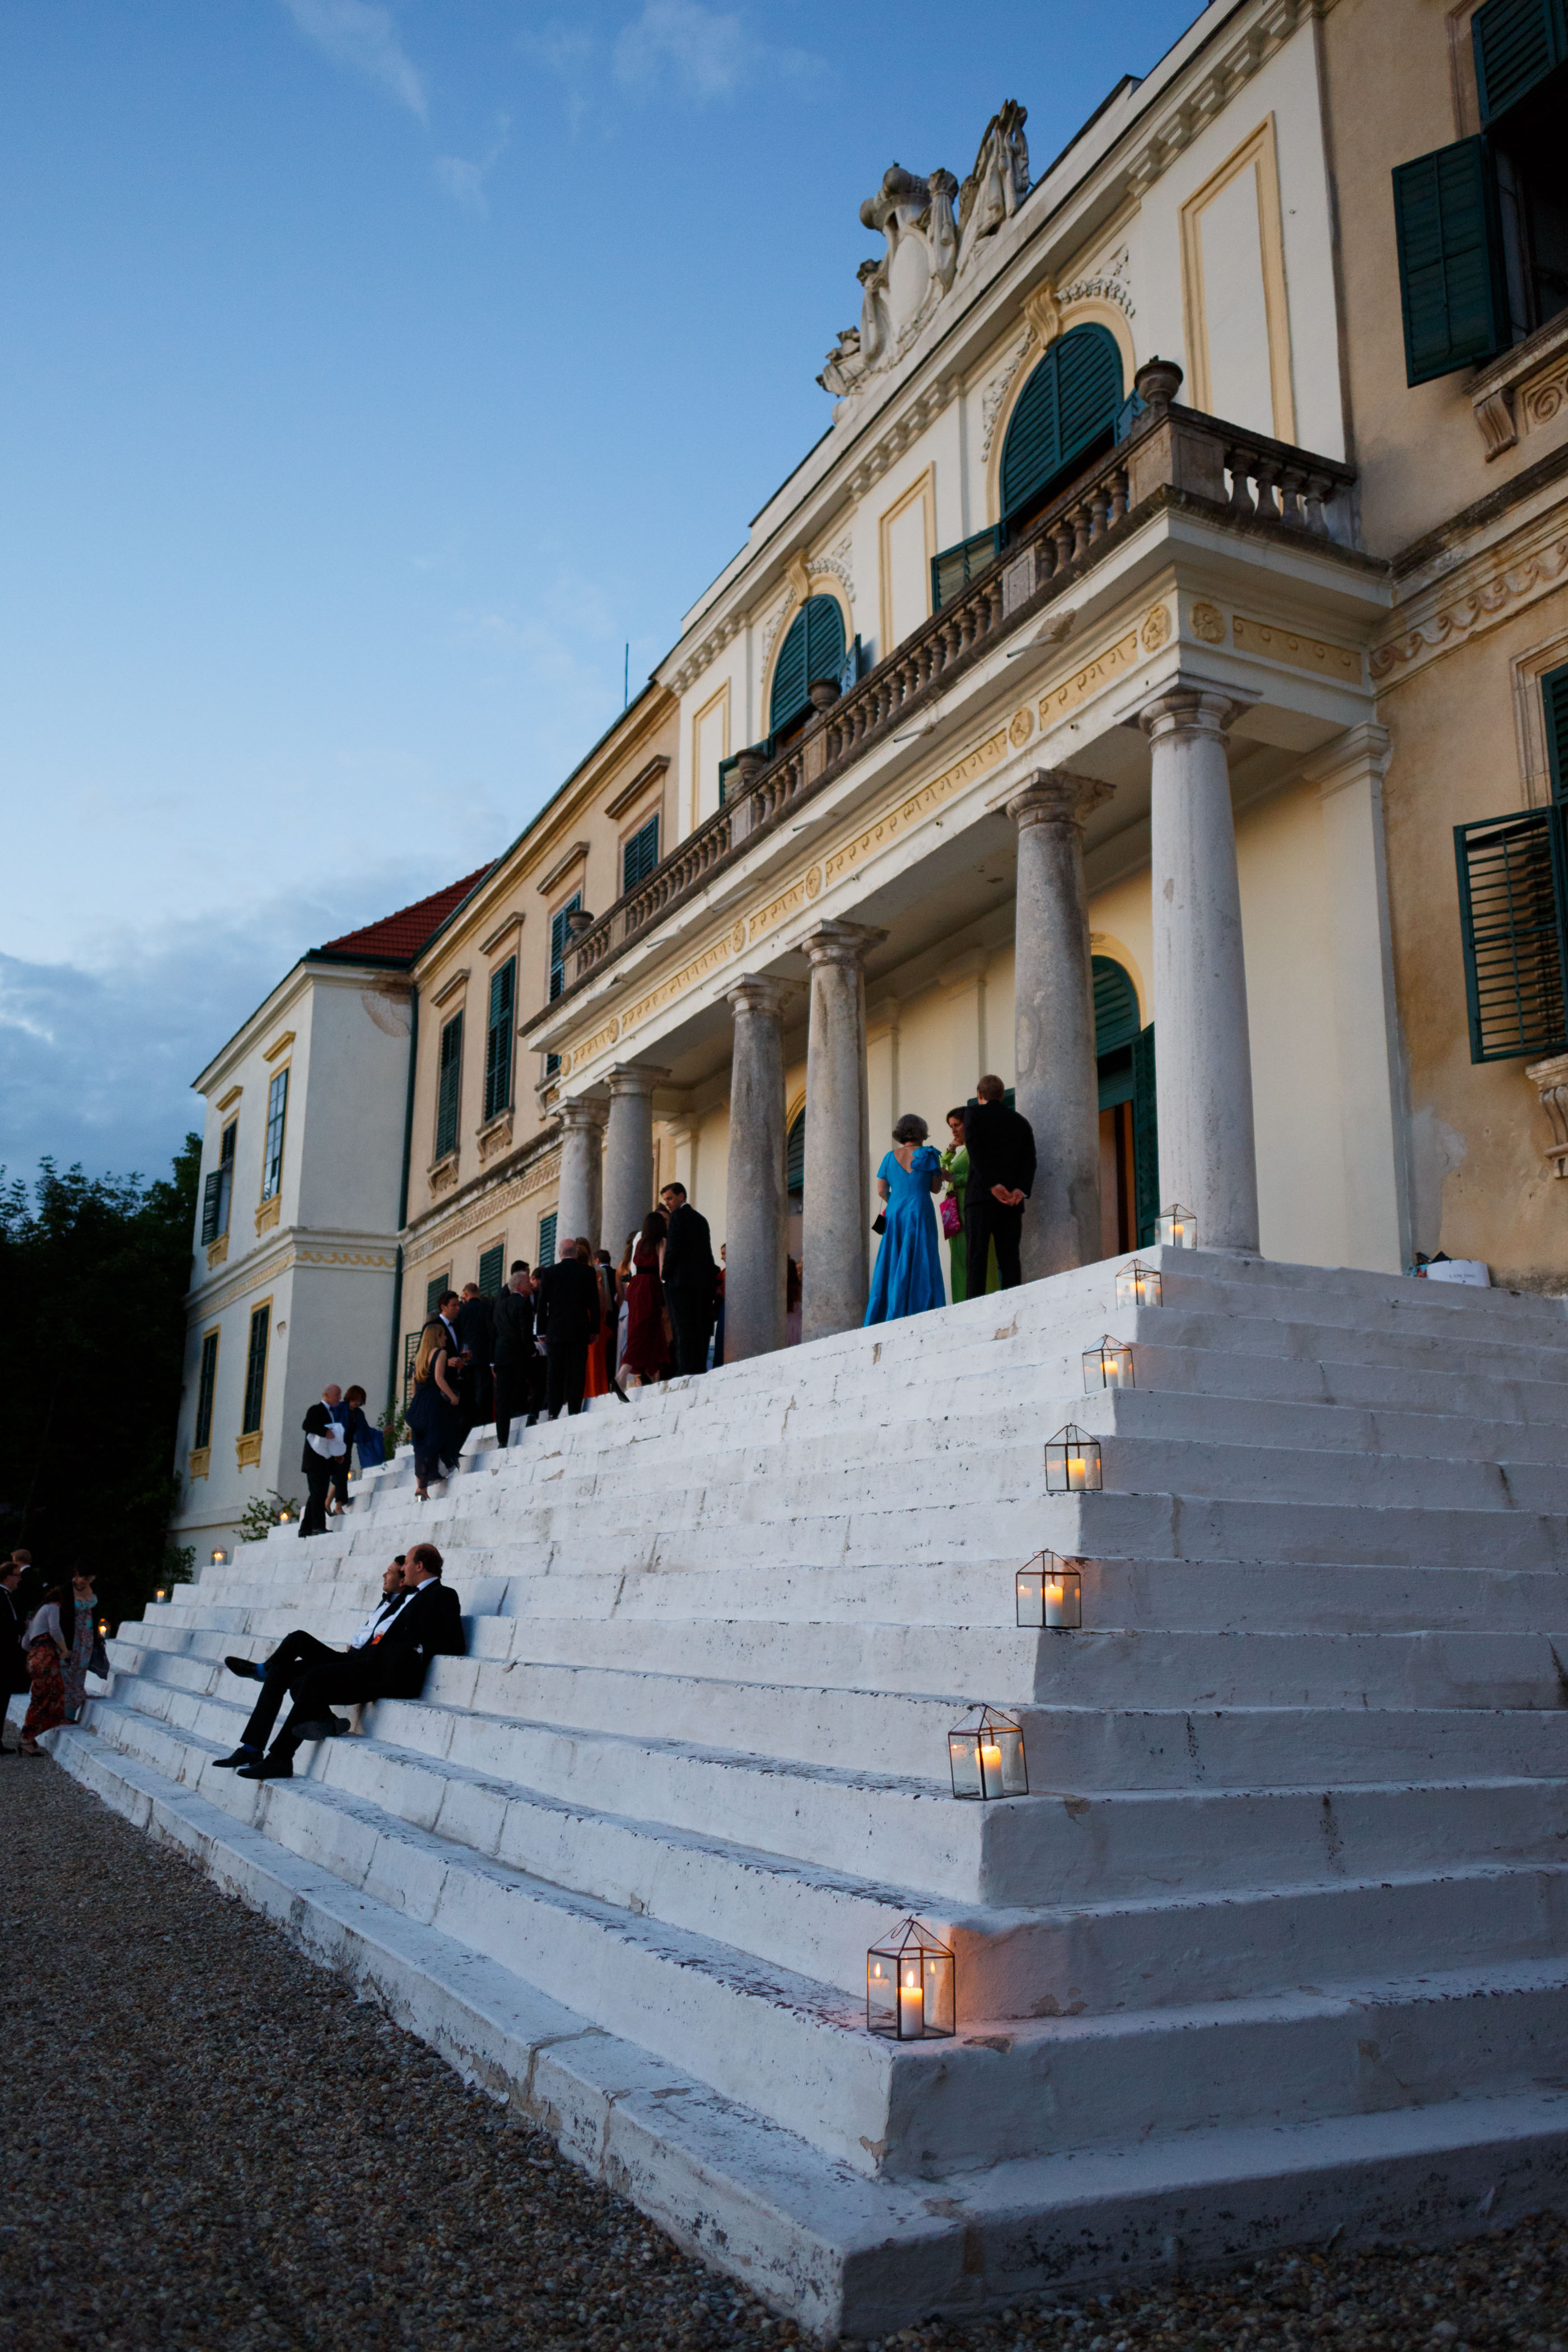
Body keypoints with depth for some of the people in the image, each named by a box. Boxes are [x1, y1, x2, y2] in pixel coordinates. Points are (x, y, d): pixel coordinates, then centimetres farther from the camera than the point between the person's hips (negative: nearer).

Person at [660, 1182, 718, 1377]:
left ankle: (687, 1370, -13)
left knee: (684, 1330, -9)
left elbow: (673, 1248, -13)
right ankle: (700, 1369, 6)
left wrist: (664, 1275, -4)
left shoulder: (678, 1216, -5)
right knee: (700, 1330, 7)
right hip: (704, 1281, 8)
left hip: (682, 1281, -8)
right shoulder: (700, 1218, 19)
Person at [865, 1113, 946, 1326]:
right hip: (920, 1214, -3)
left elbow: (881, 1191, 6)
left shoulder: (890, 1157, 7)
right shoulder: (928, 1155, 0)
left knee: (893, 1264, 5)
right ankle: (919, 1315, -8)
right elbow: (935, 1187, 3)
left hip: (895, 1215, 3)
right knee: (920, 1265, -3)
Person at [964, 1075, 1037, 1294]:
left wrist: (993, 1185, -14)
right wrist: (1021, 1190, -6)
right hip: (1013, 1201, 4)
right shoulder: (1020, 1121, 18)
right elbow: (1029, 1159, 5)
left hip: (981, 1195, -4)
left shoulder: (974, 1113, 6)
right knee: (1009, 1258, 2)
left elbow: (976, 1152, -8)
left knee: (977, 1257, -7)